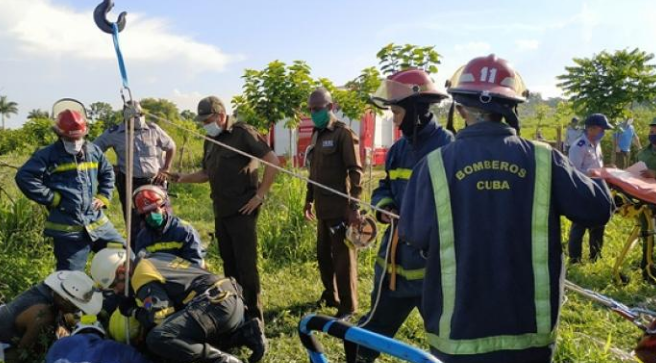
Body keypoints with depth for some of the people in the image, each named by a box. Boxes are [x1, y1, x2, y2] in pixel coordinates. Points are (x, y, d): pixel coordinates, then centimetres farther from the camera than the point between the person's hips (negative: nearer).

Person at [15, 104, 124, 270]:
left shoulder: (93, 151, 10)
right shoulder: (48, 155, -6)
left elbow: (108, 173, 25)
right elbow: (24, 177, -11)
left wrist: (103, 197, 11)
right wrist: (52, 198, -11)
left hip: (97, 220, 5)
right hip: (67, 227, -5)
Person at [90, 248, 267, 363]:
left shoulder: (141, 275, -6)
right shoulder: (153, 259, 22)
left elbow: (160, 318, -13)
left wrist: (133, 311, 4)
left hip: (215, 304, -10)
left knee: (158, 339, -22)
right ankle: (246, 332, 10)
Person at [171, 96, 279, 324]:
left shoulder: (243, 133, -8)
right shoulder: (210, 141, 15)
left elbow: (273, 161, -13)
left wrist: (260, 196, -13)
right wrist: (182, 178, 6)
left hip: (242, 211, -7)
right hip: (221, 211, 7)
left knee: (246, 264, -5)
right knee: (229, 263, 12)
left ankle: (254, 316, 4)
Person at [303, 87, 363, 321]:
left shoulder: (343, 134, -10)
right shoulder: (316, 135, 15)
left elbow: (355, 172, -15)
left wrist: (354, 207, -20)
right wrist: (309, 200, 22)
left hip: (341, 208, -8)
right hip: (323, 209, 8)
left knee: (343, 257, -1)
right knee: (323, 253, 18)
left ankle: (348, 307, 10)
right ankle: (330, 296, 35)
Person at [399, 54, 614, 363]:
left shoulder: (435, 164, -11)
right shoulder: (543, 160, -8)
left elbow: (414, 235, -6)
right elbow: (598, 209, -1)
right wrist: (600, 179, 20)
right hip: (530, 330, 2)